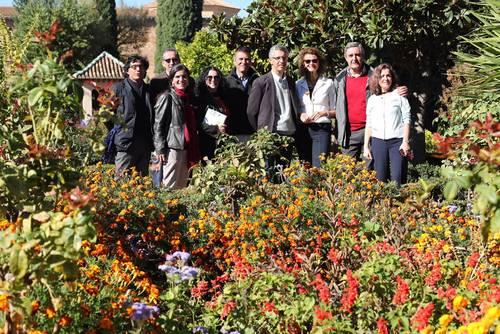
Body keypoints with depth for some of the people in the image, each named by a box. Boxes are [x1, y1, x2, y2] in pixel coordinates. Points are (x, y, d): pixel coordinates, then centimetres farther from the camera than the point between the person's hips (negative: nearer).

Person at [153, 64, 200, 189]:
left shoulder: (189, 98, 17)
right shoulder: (167, 97, -4)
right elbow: (158, 125, -8)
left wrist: (195, 150, 16)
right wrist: (160, 149, -14)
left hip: (187, 148, 7)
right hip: (172, 147, -7)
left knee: (182, 185, 9)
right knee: (170, 186, -7)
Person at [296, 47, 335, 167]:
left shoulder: (328, 83, 6)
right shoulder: (298, 84, 11)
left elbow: (335, 111, 8)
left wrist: (324, 113, -12)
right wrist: (300, 115, -4)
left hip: (322, 129, -3)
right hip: (303, 129, 3)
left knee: (319, 167, -13)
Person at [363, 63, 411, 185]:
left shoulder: (399, 96, 5)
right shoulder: (372, 99, 14)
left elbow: (406, 120, 1)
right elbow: (369, 125, 16)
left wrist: (405, 142, -8)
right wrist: (366, 146, 10)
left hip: (397, 141, -3)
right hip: (378, 142, 3)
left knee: (397, 180, -8)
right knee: (380, 179, 2)